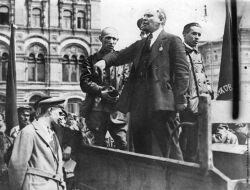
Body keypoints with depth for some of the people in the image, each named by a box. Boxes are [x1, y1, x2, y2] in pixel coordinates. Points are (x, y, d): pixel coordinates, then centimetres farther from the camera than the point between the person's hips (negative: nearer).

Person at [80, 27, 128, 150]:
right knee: (99, 145, 4)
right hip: (96, 109, 0)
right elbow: (84, 82, 2)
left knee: (124, 145, -7)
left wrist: (120, 95, -12)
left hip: (117, 109, 0)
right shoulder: (91, 60, 11)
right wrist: (101, 91, -12)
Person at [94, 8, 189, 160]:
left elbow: (182, 71, -4)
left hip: (161, 101, -7)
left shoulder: (172, 40, 3)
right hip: (138, 104, 7)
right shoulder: (140, 44, 23)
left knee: (170, 148, -5)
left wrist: (180, 99, -13)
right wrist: (105, 61, -5)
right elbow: (120, 55, 17)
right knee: (140, 148, 12)